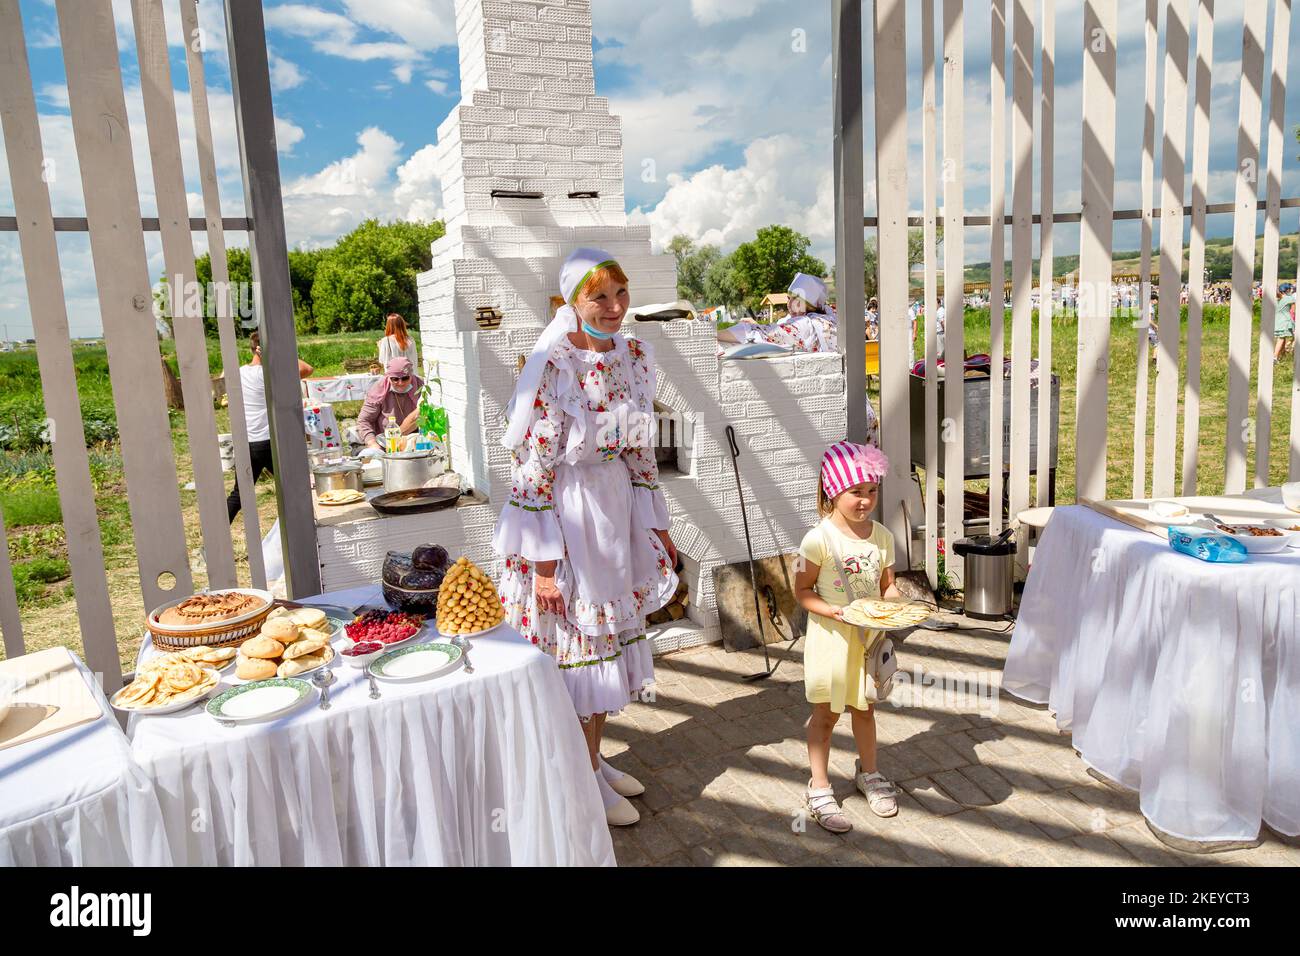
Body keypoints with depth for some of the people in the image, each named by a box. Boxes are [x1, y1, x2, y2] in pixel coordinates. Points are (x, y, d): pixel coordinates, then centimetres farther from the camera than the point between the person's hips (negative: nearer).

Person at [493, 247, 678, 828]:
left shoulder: (633, 356, 2)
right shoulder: (551, 366, -19)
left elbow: (641, 449, 10)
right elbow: (530, 468, -18)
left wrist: (658, 527, 12)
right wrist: (544, 562, -19)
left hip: (618, 507, 7)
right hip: (566, 514, -7)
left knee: (611, 633, 17)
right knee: (575, 641, 6)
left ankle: (593, 758, 38)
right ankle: (587, 783, 26)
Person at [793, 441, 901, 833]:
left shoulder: (882, 536, -2)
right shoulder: (820, 539, -18)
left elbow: (887, 585, 6)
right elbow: (802, 590, -12)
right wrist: (833, 612, -27)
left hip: (871, 635, 4)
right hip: (832, 636, -4)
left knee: (865, 708, 20)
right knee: (826, 713, 9)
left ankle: (869, 774, 42)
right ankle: (819, 789, 23)